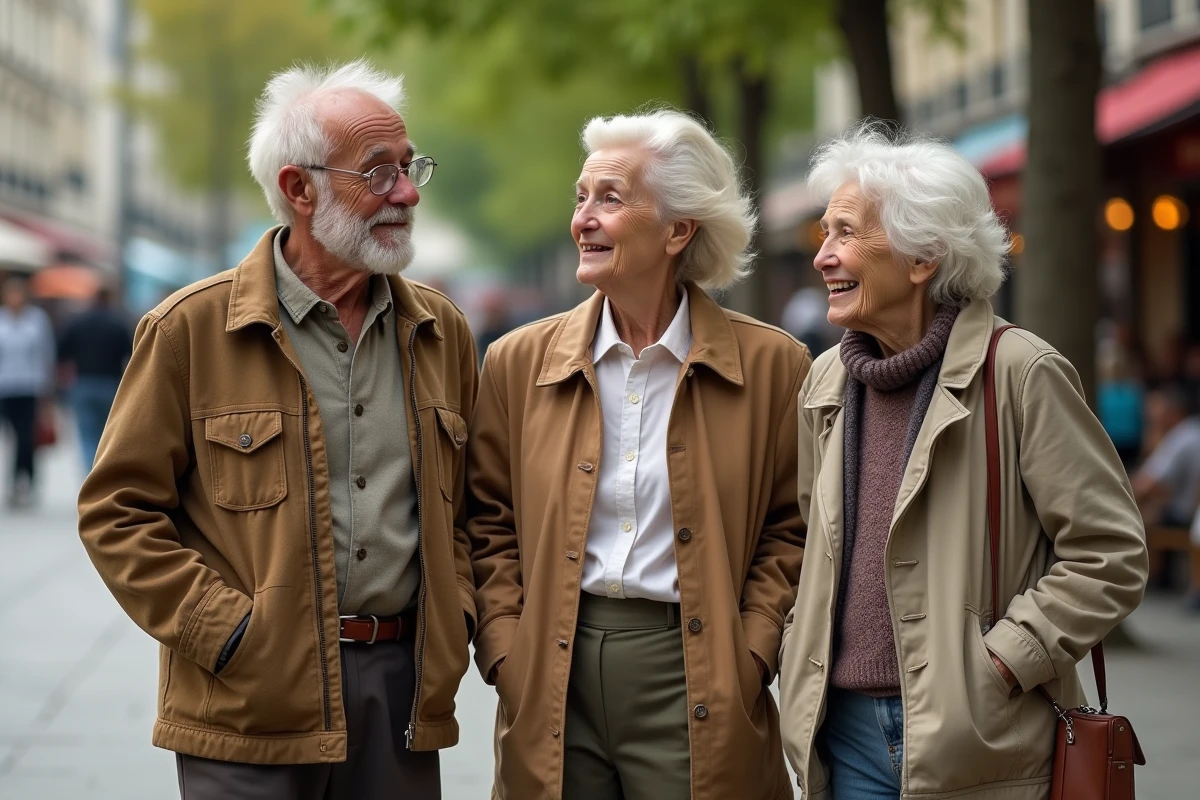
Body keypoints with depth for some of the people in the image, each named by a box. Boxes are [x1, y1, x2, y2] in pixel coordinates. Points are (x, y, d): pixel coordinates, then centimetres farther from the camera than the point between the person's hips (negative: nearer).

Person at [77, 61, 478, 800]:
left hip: (405, 682, 4)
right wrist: (230, 630, -10)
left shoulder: (442, 331, 9)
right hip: (253, 704, -3)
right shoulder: (192, 329, -4)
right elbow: (118, 511, -3)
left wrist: (454, 615, 4)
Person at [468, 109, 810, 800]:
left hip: (694, 682, -2)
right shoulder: (519, 362, 5)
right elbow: (491, 529, 9)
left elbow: (792, 530, 3)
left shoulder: (771, 365, 0)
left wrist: (747, 660, -7)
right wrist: (506, 659, -2)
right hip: (554, 685, 2)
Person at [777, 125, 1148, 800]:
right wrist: (806, 654, 10)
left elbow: (1112, 554, -11)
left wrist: (1000, 662, -14)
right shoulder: (828, 379, 9)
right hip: (845, 730, 5)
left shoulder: (1018, 372, -10)